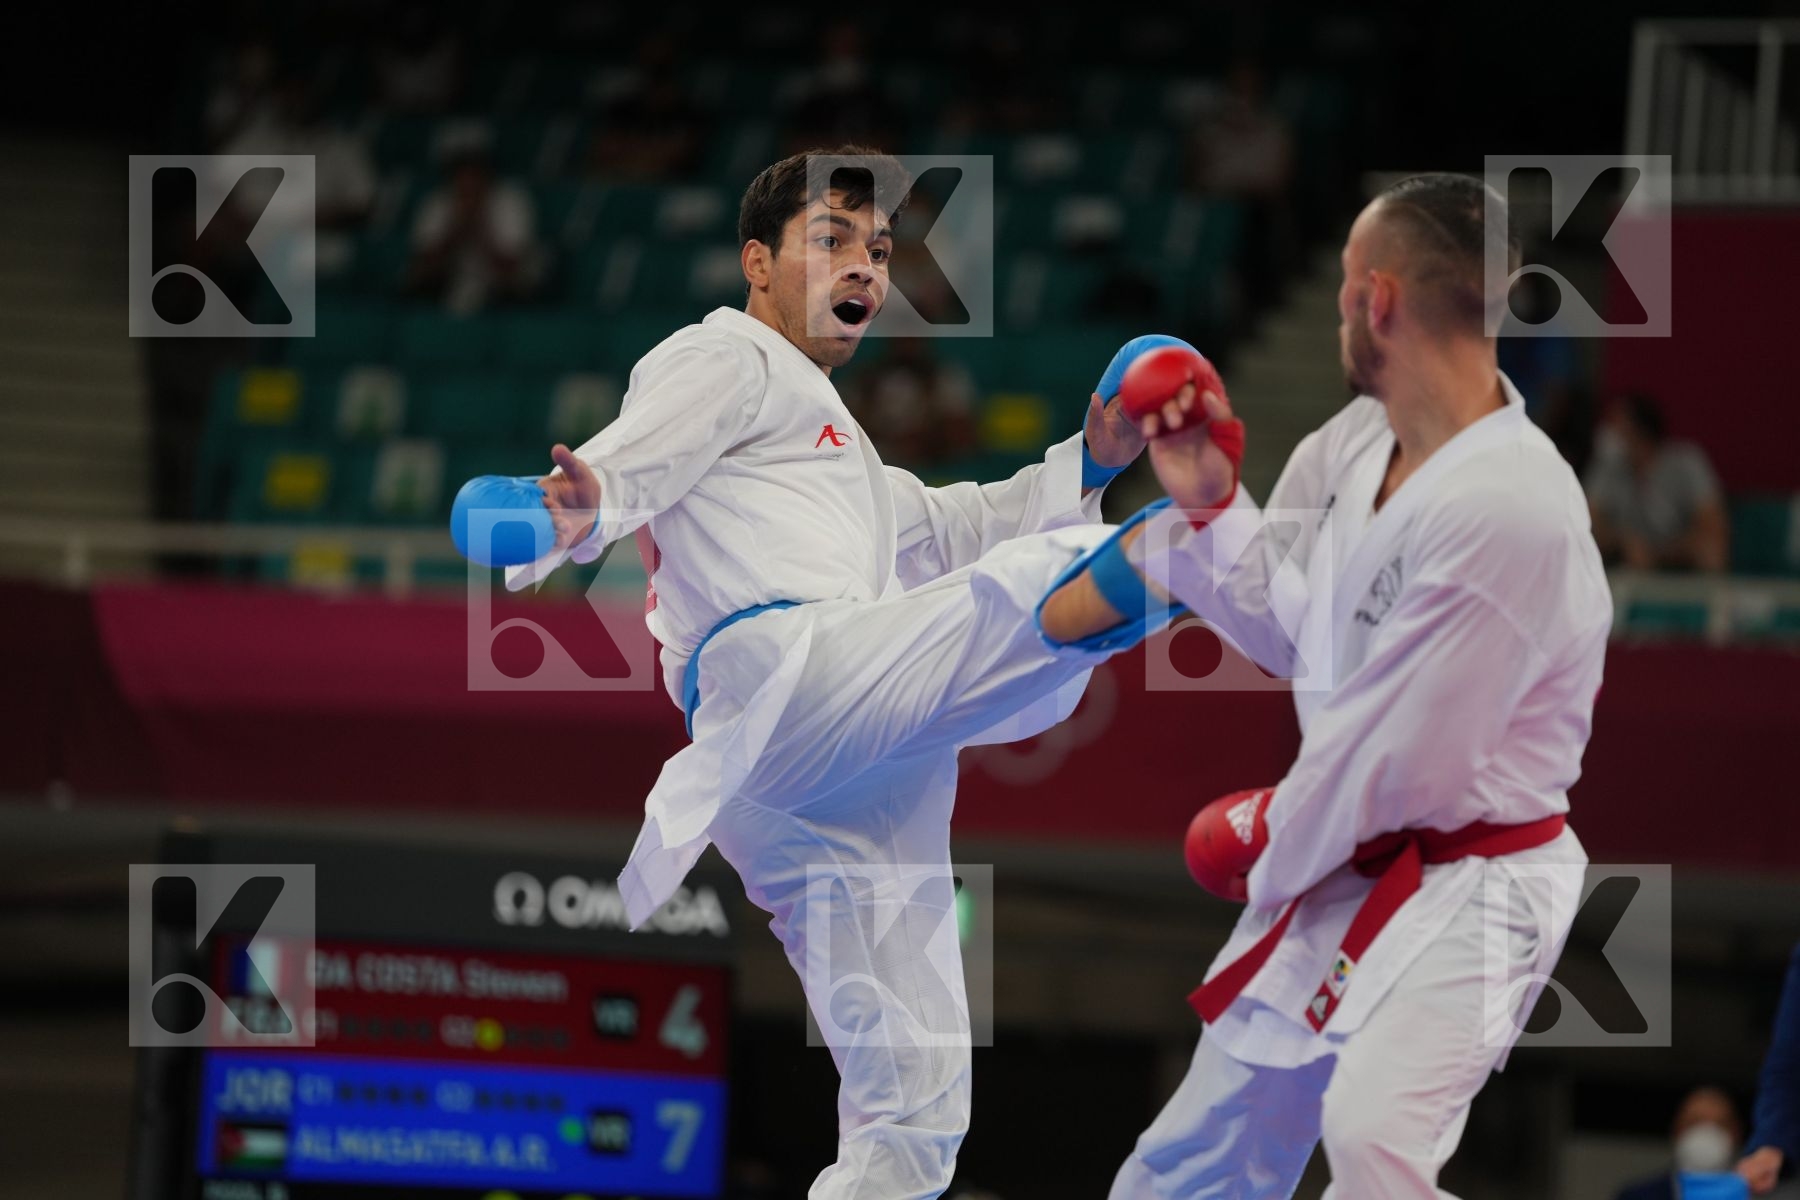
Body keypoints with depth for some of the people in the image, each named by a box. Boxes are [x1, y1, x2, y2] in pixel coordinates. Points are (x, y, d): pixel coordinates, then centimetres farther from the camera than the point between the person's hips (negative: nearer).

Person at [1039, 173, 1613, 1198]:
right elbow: (1293, 630, 15)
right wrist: (1205, 502, 1)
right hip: (1339, 869, 9)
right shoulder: (1357, 443, 0)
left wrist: (1269, 844, -7)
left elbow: (1397, 755, -23)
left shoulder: (1510, 510, -28)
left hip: (1464, 893, -9)